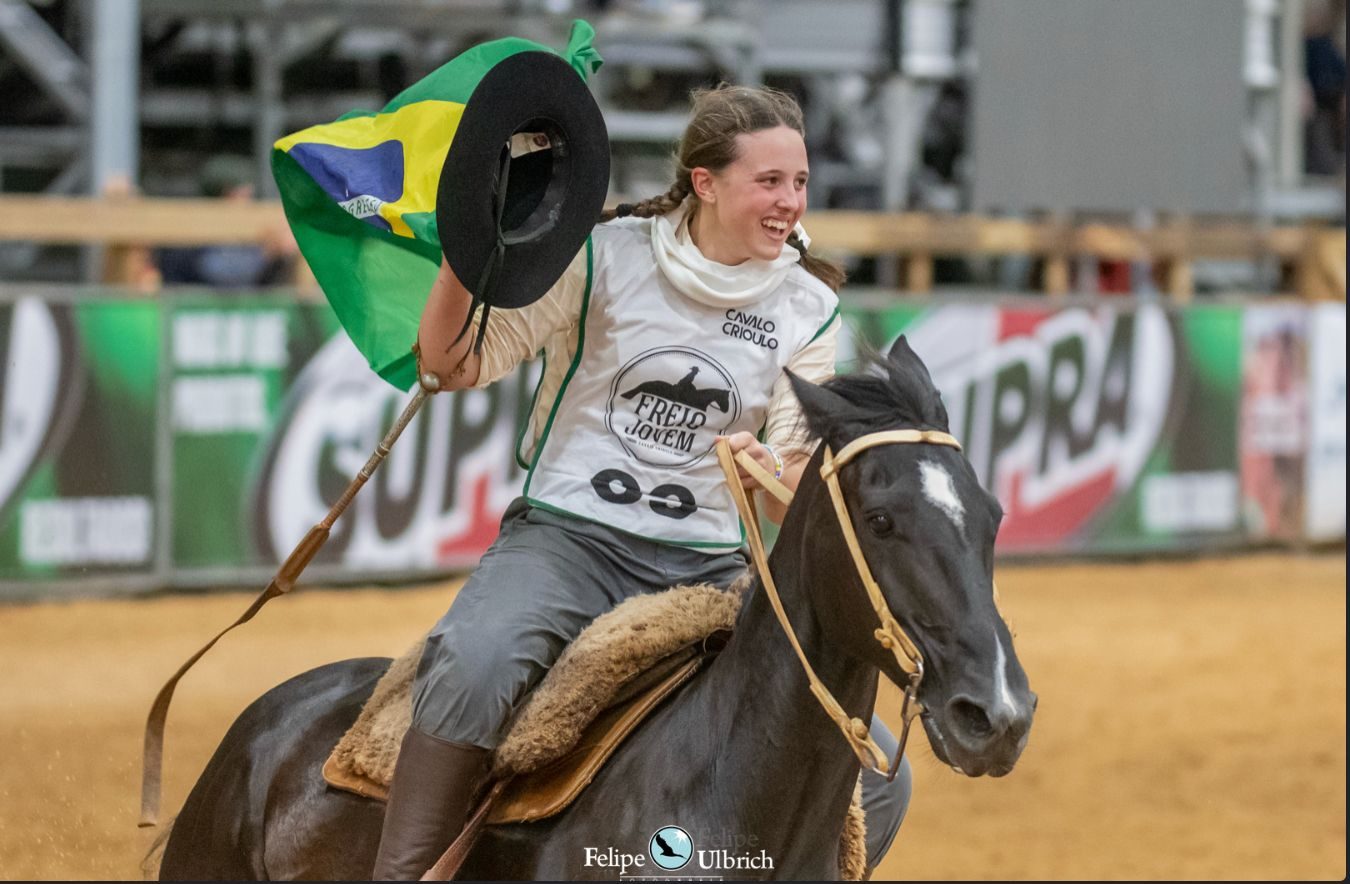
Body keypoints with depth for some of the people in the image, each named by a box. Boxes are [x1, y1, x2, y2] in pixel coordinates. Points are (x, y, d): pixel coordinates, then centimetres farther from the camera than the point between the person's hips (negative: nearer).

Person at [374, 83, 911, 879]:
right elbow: (457, 365, -1)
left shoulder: (808, 309, 7)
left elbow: (798, 488, 7)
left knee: (876, 778, -9)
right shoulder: (608, 256, -2)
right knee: (474, 663, -38)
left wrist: (774, 474, -18)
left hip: (708, 568, 4)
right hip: (569, 537, -4)